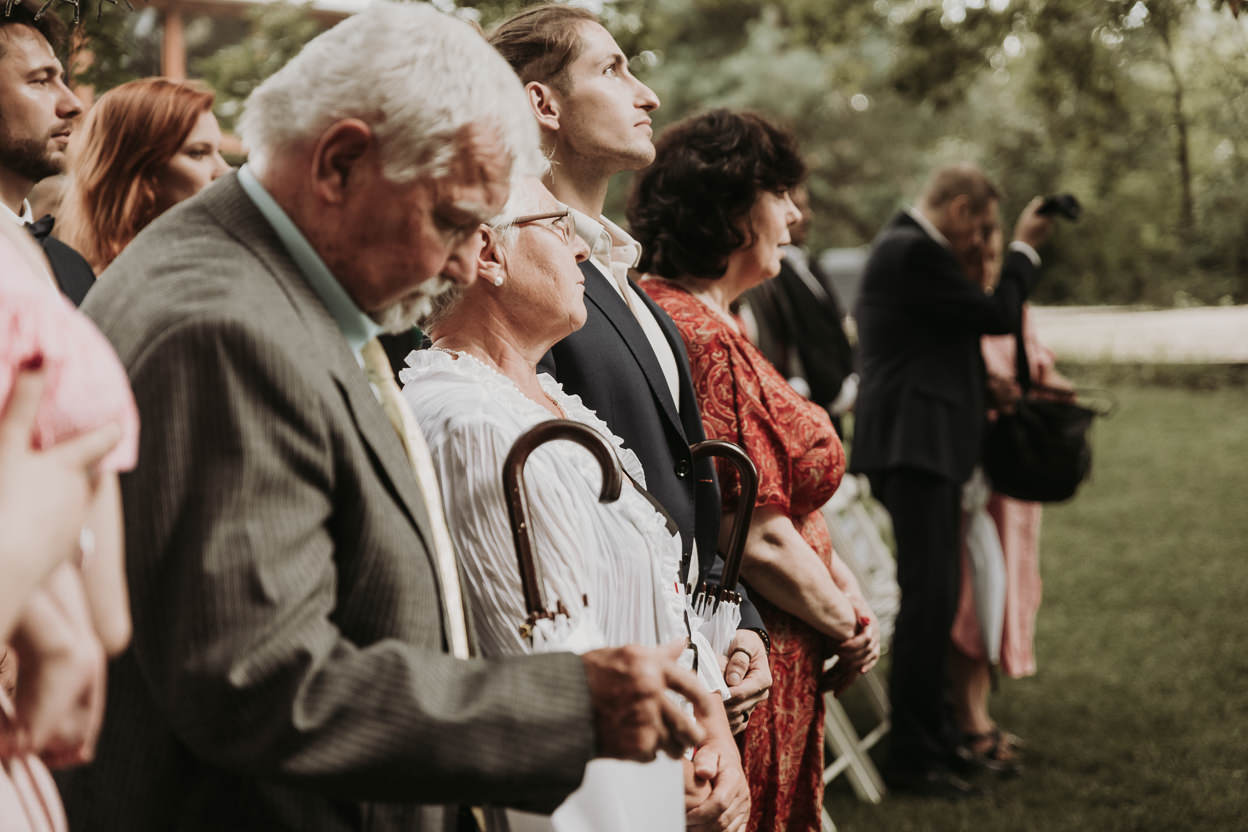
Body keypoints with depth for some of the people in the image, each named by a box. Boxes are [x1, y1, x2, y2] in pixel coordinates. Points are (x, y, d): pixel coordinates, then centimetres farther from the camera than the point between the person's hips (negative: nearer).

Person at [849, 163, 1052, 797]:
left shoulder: (904, 246, 19)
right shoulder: (915, 251, -15)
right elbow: (997, 316, -10)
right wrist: (1022, 250, 1)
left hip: (922, 443, 11)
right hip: (915, 443, -11)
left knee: (935, 598, 16)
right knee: (928, 598, -10)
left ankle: (933, 737, 25)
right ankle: (911, 758, -6)